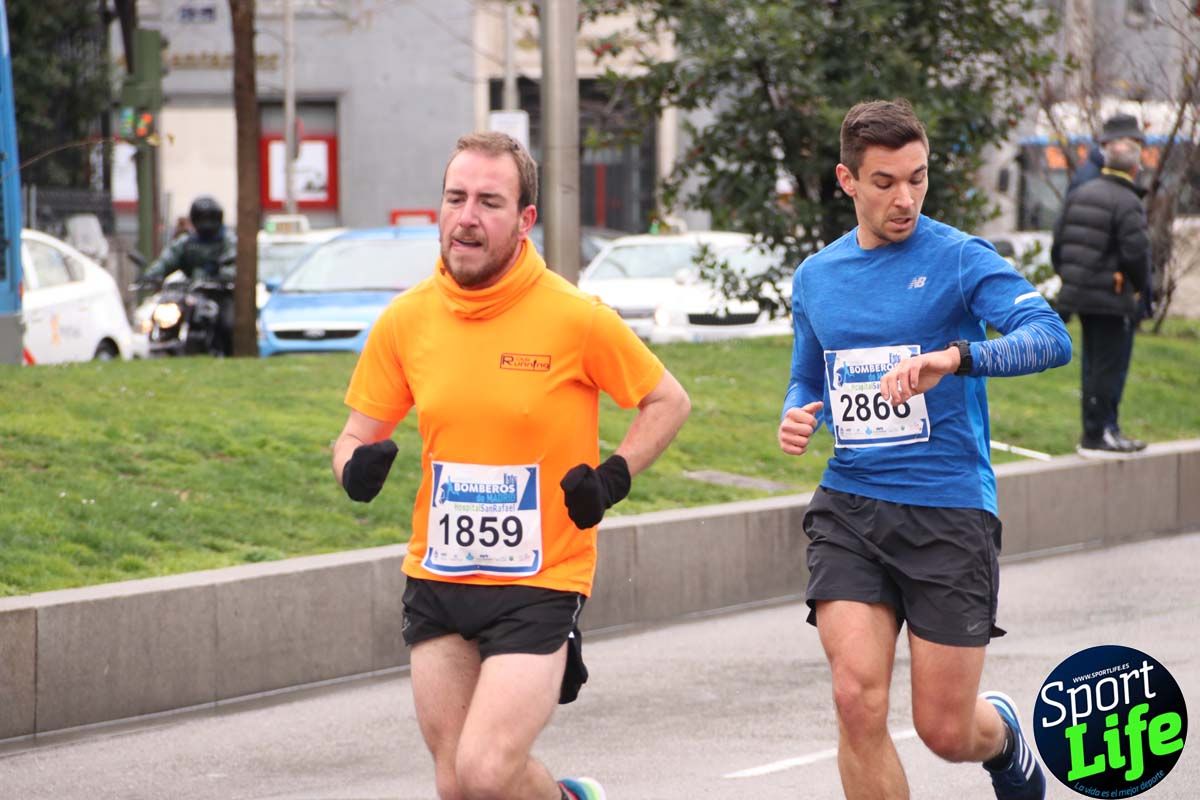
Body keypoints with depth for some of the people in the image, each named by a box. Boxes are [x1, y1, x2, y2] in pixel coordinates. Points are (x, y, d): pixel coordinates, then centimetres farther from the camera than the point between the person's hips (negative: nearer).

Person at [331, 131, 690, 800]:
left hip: (540, 584, -4)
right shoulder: (406, 320, 0)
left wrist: (613, 480, -10)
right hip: (437, 580, 4)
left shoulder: (575, 318, -10)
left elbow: (668, 401, 3)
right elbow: (359, 434, 10)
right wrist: (359, 467, -13)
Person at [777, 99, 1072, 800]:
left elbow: (1051, 338, -20)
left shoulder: (960, 259, -5)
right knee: (858, 701, -16)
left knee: (947, 732, 1)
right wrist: (798, 417, 3)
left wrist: (954, 358, -36)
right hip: (849, 510, 3)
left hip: (950, 511, -3)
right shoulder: (815, 277, 12)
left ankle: (1004, 732, 38)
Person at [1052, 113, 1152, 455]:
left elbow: (1058, 247, 11)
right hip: (1114, 298, -8)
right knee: (1110, 365, -1)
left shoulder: (1078, 195, 8)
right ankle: (1097, 436, 1)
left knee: (1094, 365, 16)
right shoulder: (1127, 203, -16)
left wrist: (1071, 278, 19)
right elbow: (1135, 254, -20)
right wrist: (1142, 289, -4)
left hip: (1081, 295, 8)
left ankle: (1105, 429, 25)